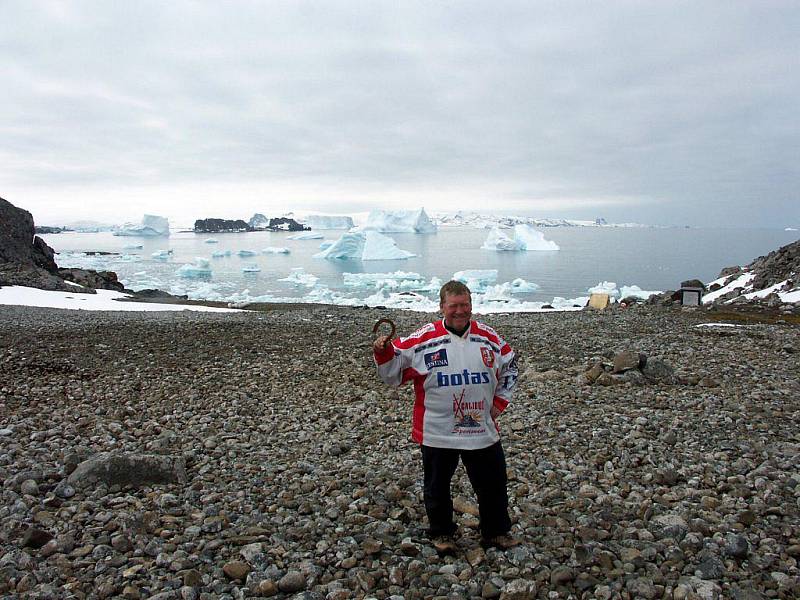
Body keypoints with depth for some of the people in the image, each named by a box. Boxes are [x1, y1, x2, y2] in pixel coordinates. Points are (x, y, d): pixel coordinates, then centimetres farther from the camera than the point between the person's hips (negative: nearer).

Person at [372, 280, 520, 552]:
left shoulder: (489, 336, 1)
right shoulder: (423, 339, -10)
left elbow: (510, 366, 17)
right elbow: (393, 371, -4)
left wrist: (500, 401, 10)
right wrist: (384, 353, -25)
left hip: (483, 431, 3)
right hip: (437, 434, -2)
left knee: (493, 485, 16)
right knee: (437, 488, 13)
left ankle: (496, 532, 38)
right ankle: (442, 534, 37)